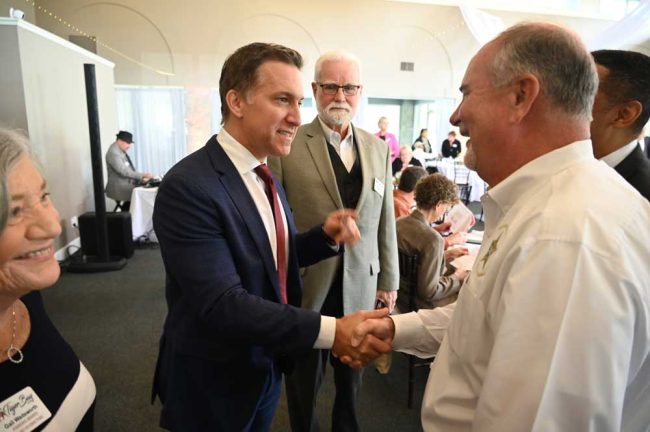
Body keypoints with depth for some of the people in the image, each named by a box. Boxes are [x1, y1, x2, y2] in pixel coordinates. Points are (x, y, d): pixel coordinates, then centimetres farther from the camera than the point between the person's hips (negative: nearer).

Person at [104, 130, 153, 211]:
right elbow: (124, 171, -25)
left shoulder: (122, 151, 11)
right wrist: (143, 175, -26)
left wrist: (141, 179, 3)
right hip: (120, 189, -9)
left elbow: (130, 169, 16)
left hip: (127, 186, 9)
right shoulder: (113, 153, -16)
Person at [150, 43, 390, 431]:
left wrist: (326, 235, -12)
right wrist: (329, 330, -32)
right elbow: (222, 304, -30)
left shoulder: (266, 177, 2)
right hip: (212, 386, -7)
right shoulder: (189, 186, -25)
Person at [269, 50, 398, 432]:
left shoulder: (378, 148, 4)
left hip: (360, 288, 3)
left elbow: (386, 220, 7)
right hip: (305, 287, -3)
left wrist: (388, 279, 9)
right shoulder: (288, 145, -9)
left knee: (352, 379, 21)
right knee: (305, 382, 18)